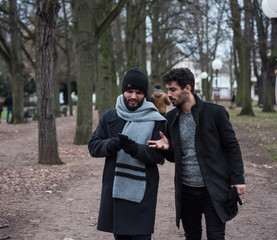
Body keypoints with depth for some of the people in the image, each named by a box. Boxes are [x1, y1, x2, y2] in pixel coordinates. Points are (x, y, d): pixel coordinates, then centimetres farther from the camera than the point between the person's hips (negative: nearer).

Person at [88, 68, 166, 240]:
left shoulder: (155, 120, -2)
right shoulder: (109, 117, 10)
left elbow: (159, 155, -9)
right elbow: (93, 146, 5)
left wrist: (135, 149, -26)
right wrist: (111, 144, -17)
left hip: (142, 193, -4)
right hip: (113, 191, 4)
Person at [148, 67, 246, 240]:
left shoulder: (215, 112, -6)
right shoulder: (171, 118, 6)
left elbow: (232, 146, -3)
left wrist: (238, 179, -10)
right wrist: (167, 148, -9)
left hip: (213, 189, -4)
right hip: (186, 190, 4)